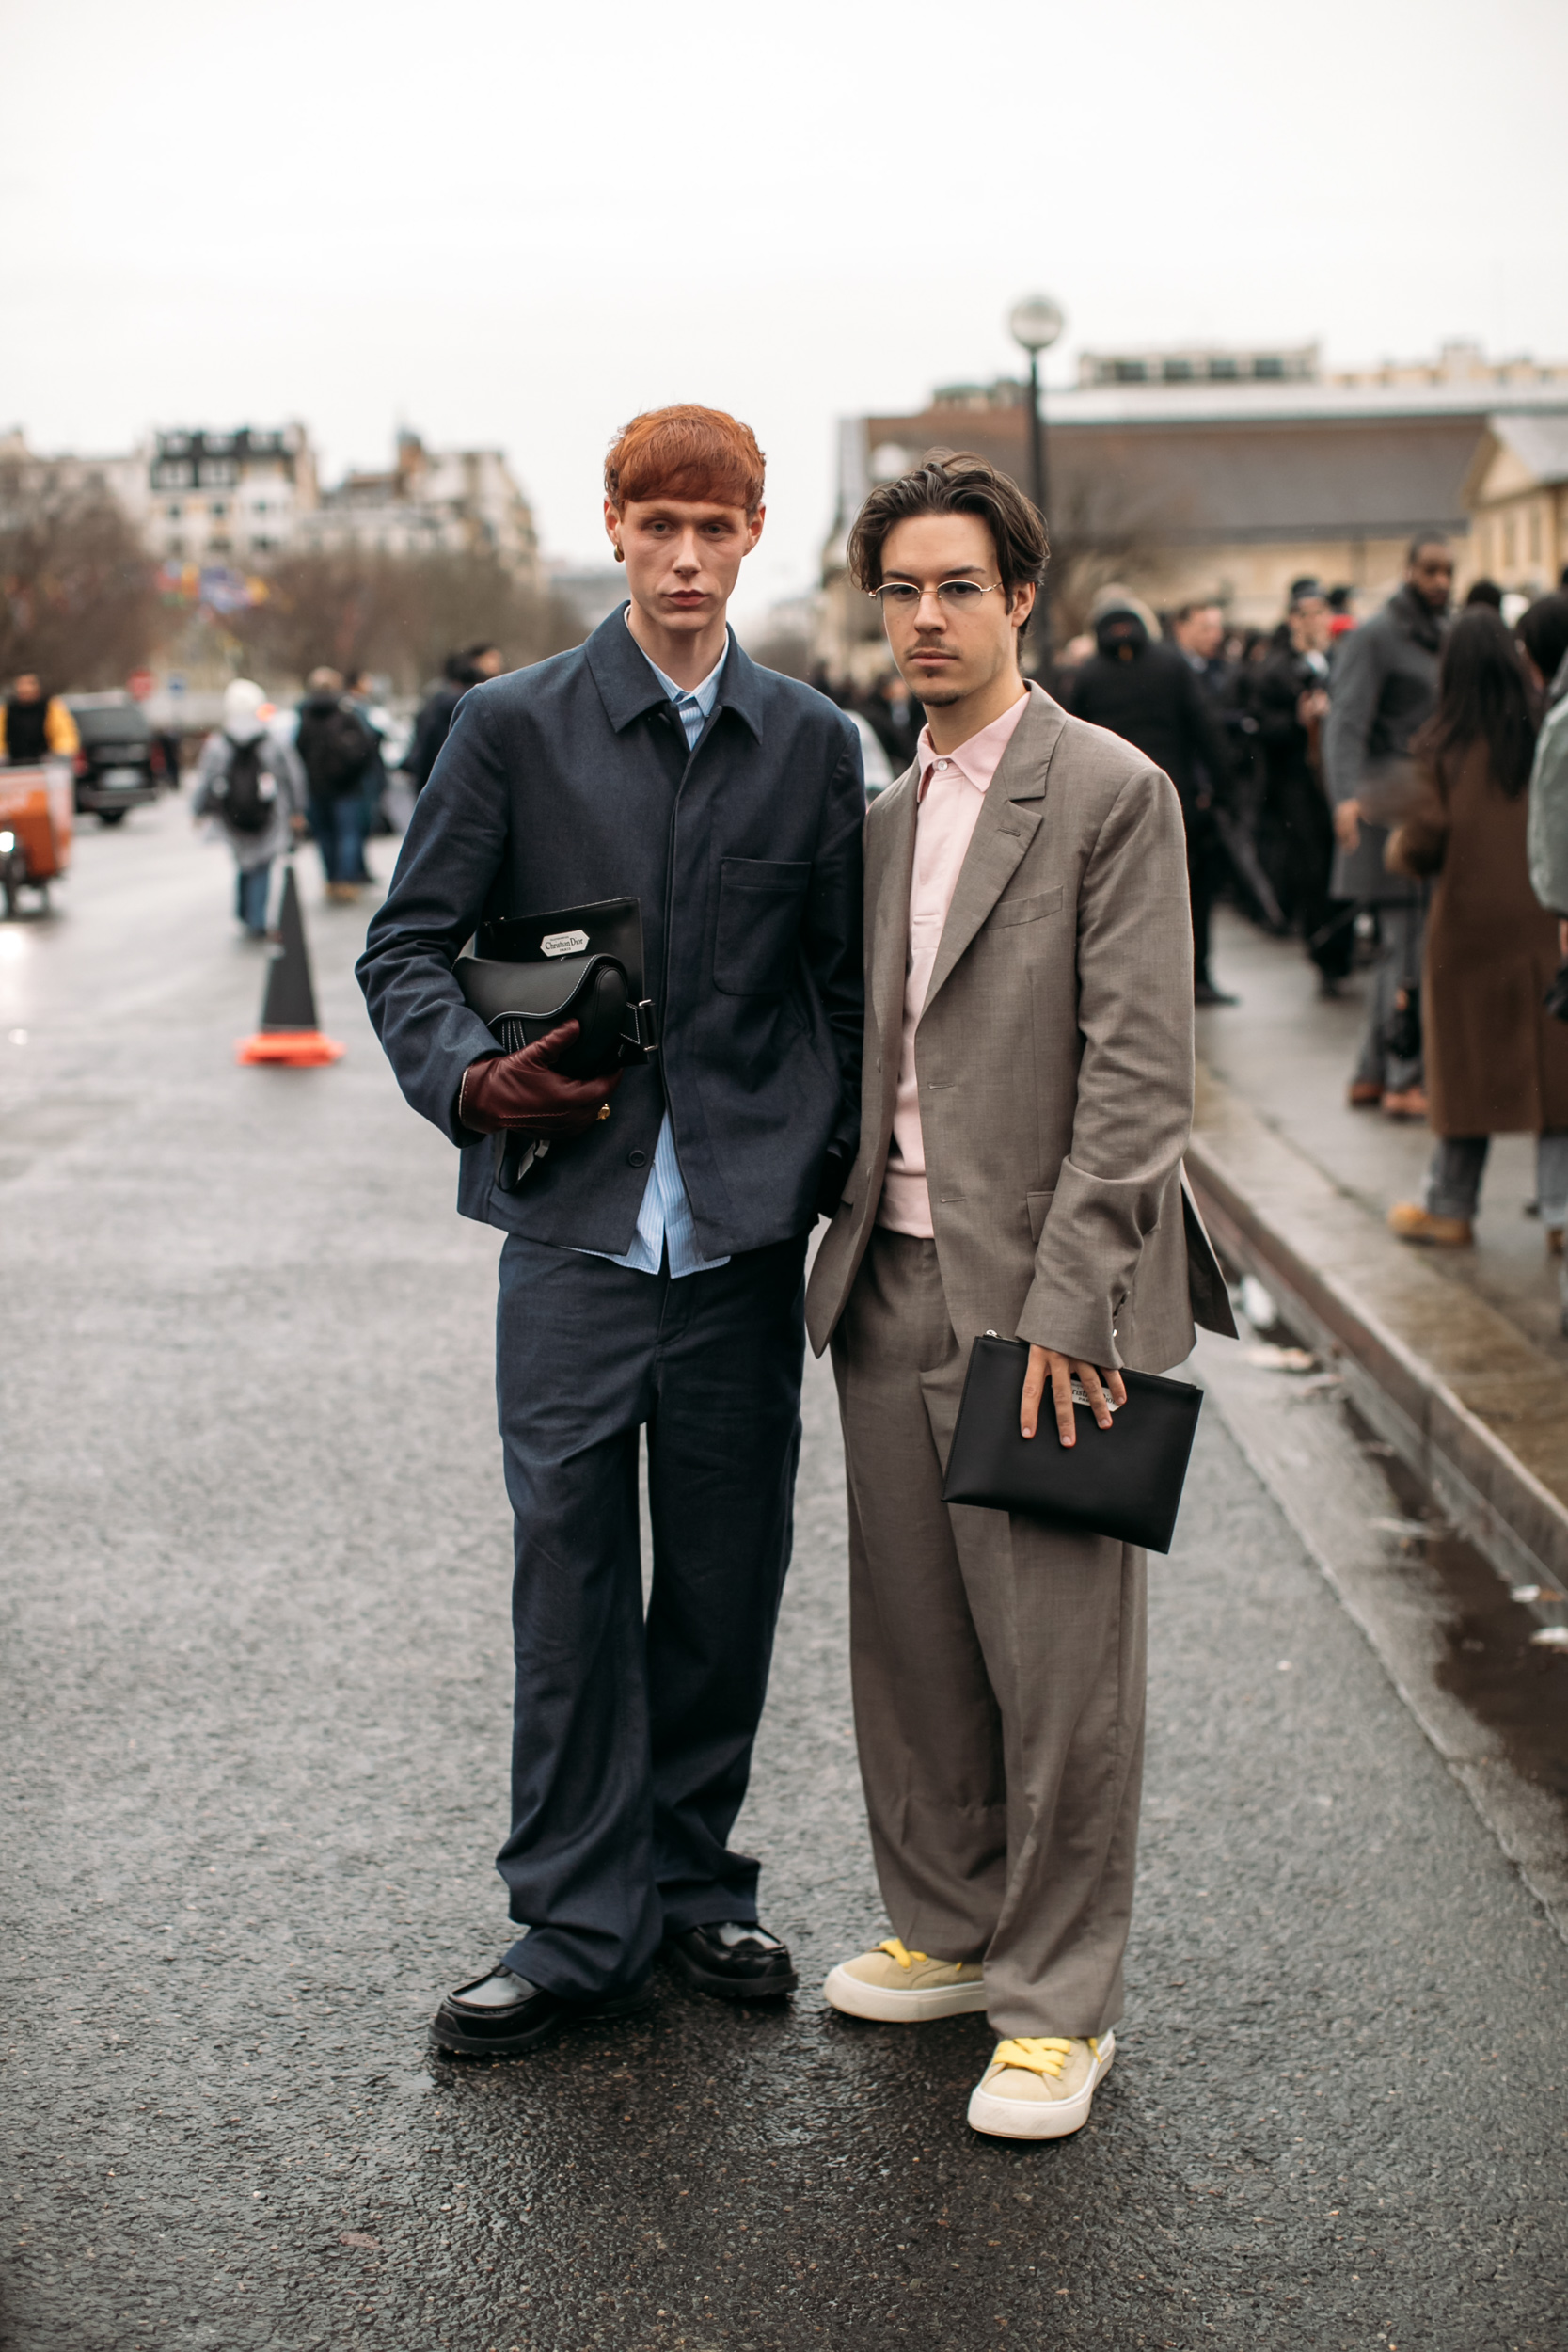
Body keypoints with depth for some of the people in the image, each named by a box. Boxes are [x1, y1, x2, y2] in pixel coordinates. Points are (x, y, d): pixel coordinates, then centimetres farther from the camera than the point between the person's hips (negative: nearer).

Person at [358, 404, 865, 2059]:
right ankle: (580, 1923, 11)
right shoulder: (514, 727, 3)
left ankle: (695, 1879, 26)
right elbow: (407, 944, 4)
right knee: (570, 1567, -1)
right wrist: (468, 1074, -14)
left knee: (728, 1569, 9)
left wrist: (841, 1169, 3)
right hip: (575, 1219, -2)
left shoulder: (813, 745, 9)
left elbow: (848, 982, 12)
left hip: (746, 1225, 2)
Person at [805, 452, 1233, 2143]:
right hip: (889, 1287, 6)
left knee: (1059, 1667, 0)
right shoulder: (883, 810, 14)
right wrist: (843, 1219, 8)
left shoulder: (1111, 793, -7)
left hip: (1039, 1299, -6)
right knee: (909, 1642, 13)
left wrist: (1064, 1303, -17)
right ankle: (945, 1927, 30)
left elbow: (1137, 1069, -12)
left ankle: (1057, 2004, 13)